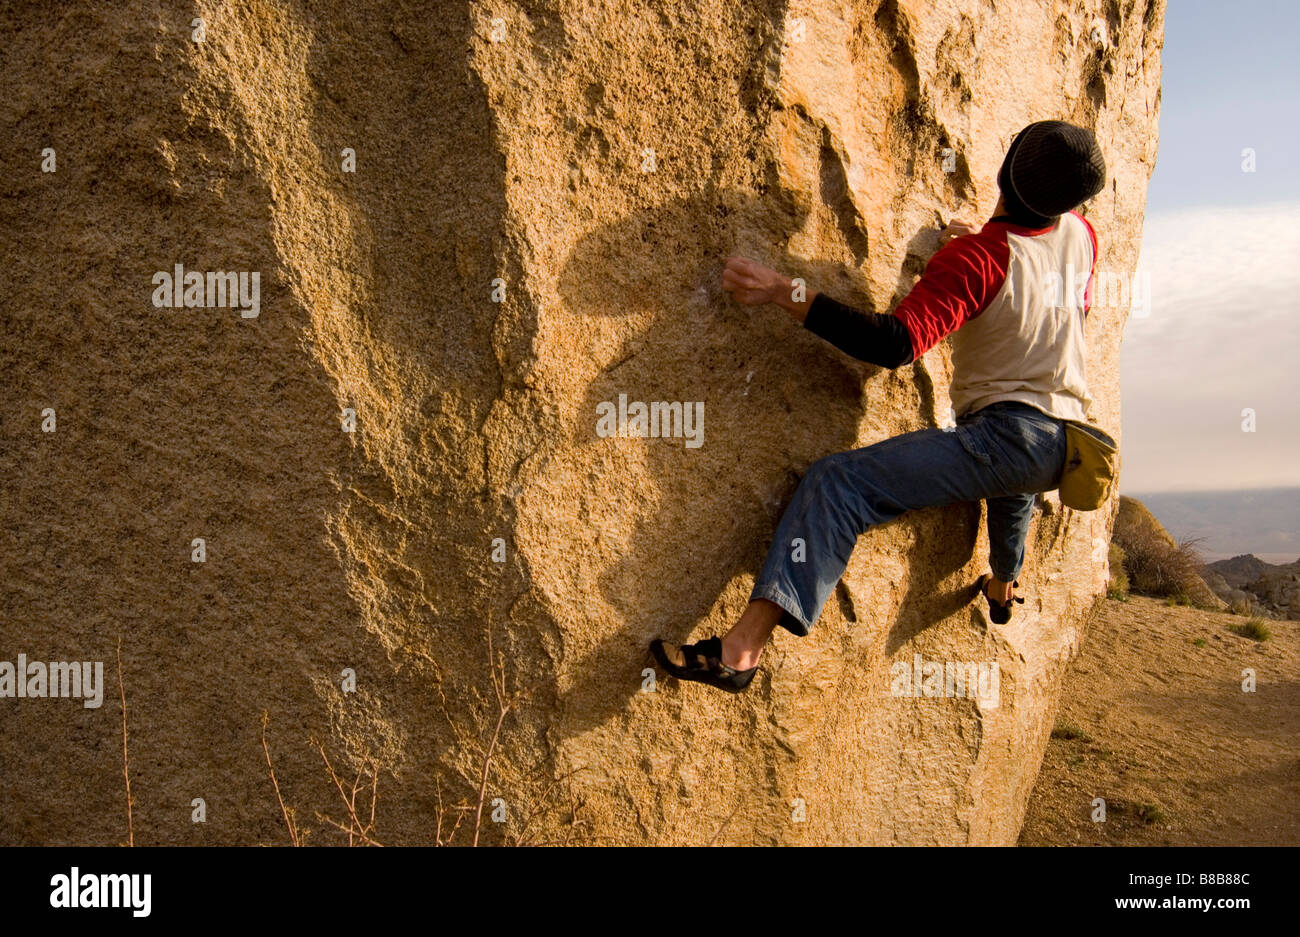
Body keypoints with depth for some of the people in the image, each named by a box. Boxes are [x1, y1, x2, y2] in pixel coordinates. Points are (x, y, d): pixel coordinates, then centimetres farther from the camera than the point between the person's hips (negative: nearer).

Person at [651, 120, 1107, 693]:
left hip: (1005, 438, -8)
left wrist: (786, 294, -26)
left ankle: (743, 646, -31)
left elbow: (897, 344, -26)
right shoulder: (1080, 235, 7)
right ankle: (1003, 587, 71)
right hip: (1064, 443, 8)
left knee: (838, 484, -17)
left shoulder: (977, 257, -14)